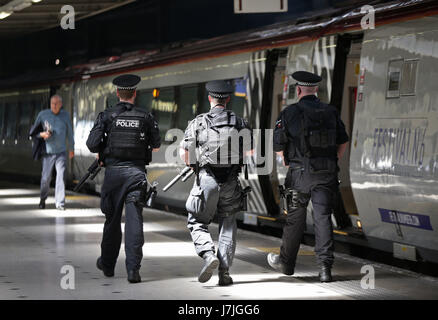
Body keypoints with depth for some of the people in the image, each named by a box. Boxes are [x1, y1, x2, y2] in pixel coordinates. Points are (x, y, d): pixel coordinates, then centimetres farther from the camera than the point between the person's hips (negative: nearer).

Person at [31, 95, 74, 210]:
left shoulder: (65, 115, 2)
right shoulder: (43, 114, -4)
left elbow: (69, 132, 15)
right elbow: (33, 132, 3)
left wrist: (71, 148, 21)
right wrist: (42, 134, -19)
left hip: (61, 152, 1)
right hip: (48, 152, -1)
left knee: (61, 176, -12)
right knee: (46, 178, 3)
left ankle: (60, 203, -12)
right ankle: (43, 199, 28)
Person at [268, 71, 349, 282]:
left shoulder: (290, 113, -5)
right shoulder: (331, 112, 7)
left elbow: (278, 146, -2)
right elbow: (343, 141, 16)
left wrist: (288, 162, 15)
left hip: (300, 173, -3)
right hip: (326, 175, 3)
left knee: (295, 218, 10)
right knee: (323, 217, 1)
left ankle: (286, 262, 25)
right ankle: (325, 267, -10)